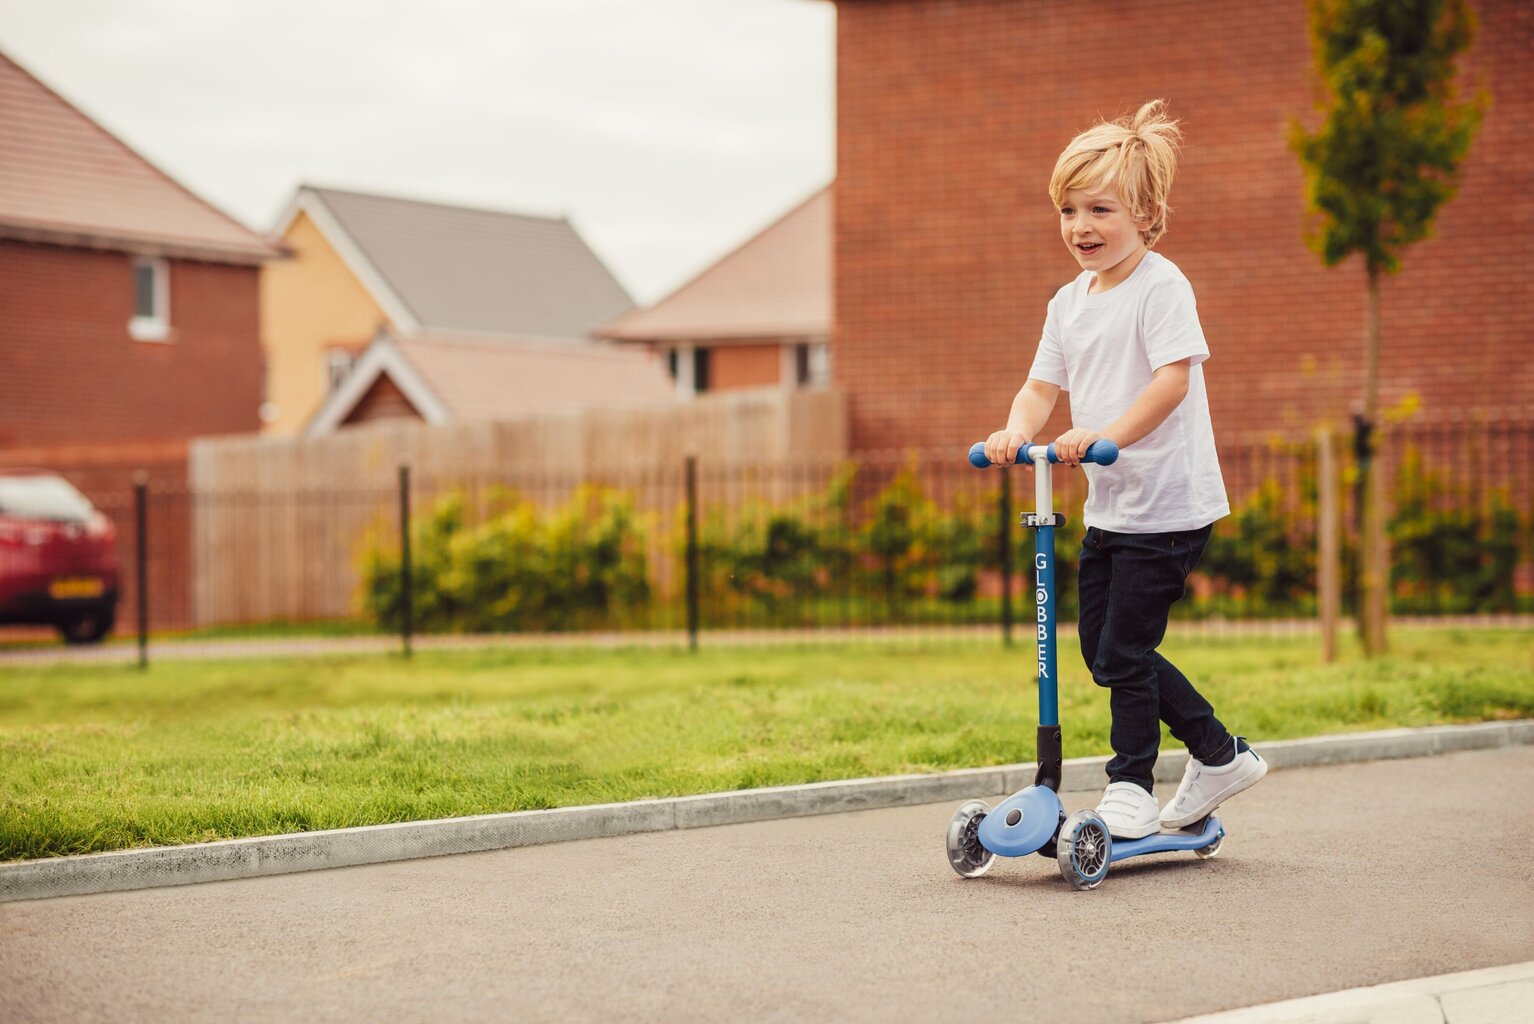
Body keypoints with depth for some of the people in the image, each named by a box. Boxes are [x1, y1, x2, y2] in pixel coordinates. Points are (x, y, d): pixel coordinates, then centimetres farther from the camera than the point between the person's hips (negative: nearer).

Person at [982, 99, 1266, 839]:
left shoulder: (1161, 286, -12)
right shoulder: (1069, 302, 12)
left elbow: (1174, 377, -23)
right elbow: (1042, 385, 8)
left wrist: (1108, 434, -35)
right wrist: (1017, 433, -13)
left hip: (1168, 505, -9)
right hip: (1107, 505, 9)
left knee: (1124, 651, -5)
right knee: (1102, 648, 12)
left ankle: (1130, 788, 12)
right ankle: (1220, 755, 25)